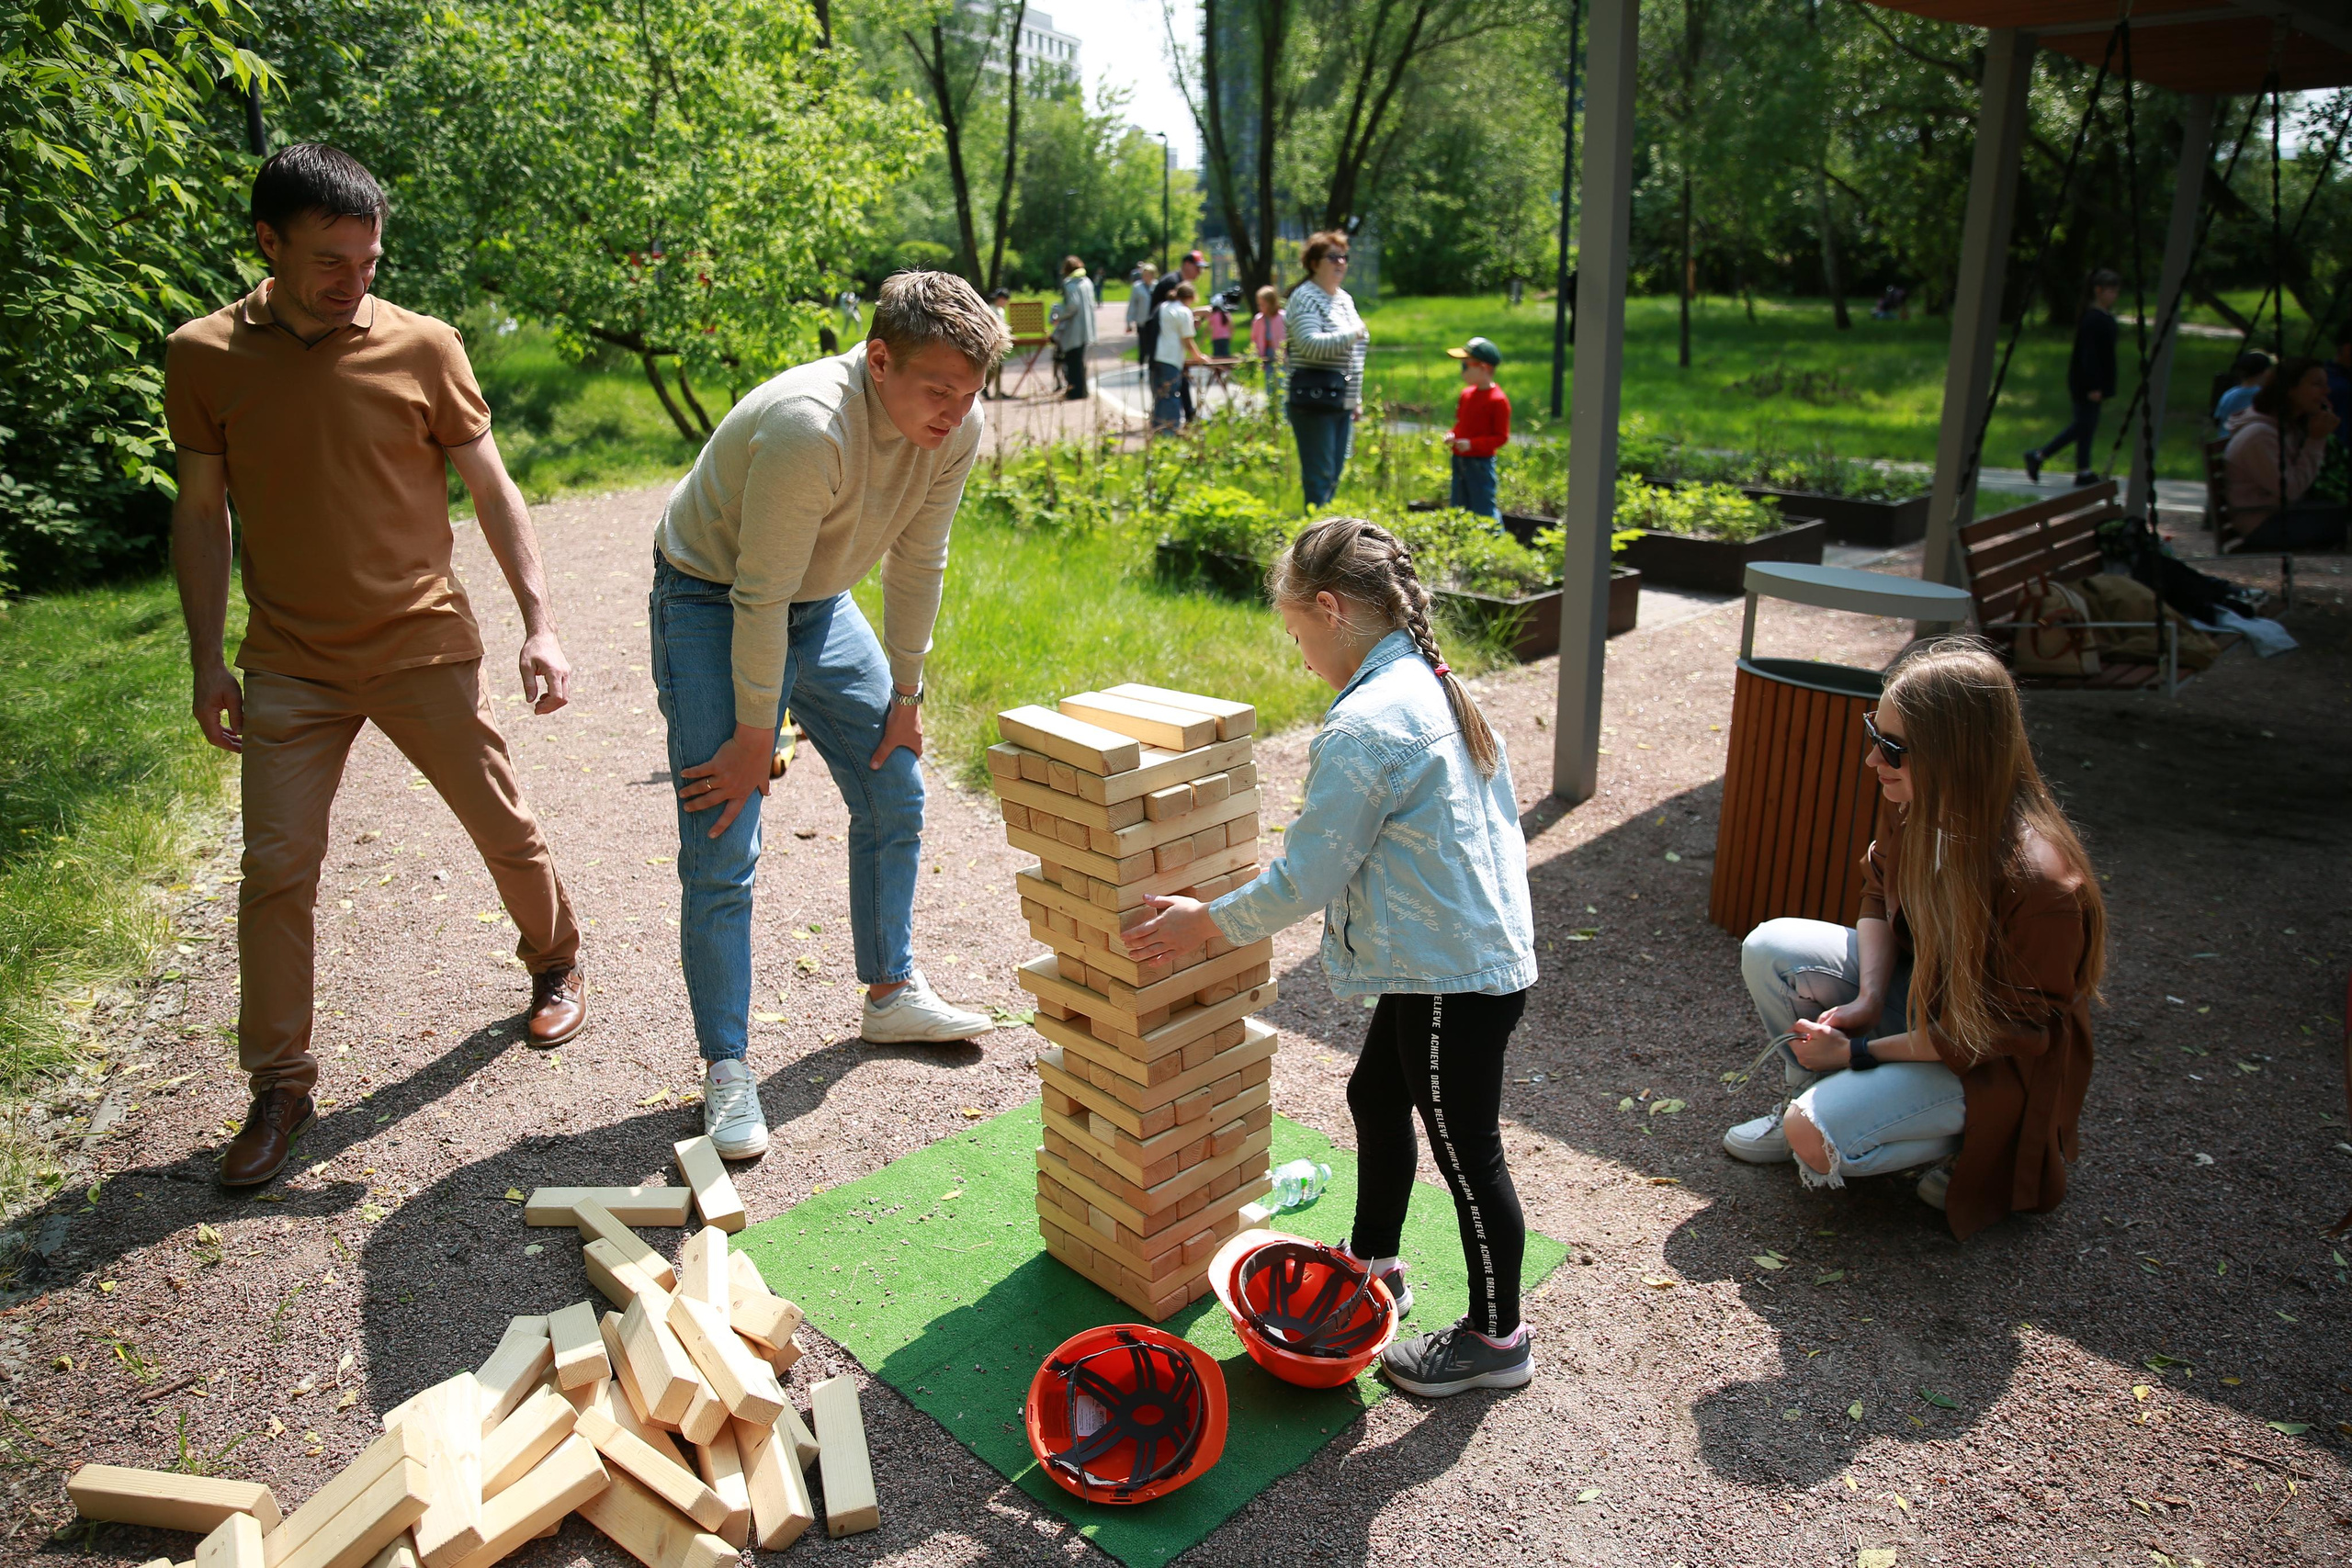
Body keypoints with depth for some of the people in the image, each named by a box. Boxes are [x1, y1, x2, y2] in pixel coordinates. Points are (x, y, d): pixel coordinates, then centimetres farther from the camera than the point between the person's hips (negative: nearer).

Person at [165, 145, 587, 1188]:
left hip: (425, 648, -1)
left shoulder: (423, 348, -5)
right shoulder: (204, 356, -1)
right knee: (275, 869, 0)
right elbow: (202, 510, 5)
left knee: (506, 831, 8)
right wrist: (207, 660, 1)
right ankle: (279, 1085, 15)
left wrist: (539, 622, -9)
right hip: (290, 665, 1)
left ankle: (555, 963, 36)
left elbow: (491, 490, 0)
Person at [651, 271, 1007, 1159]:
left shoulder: (956, 427, -14)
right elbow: (758, 597, -28)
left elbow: (917, 564, -1)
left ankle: (891, 994, 28)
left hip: (820, 603, 7)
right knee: (722, 849, -10)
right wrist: (755, 737, -20)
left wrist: (904, 695, 3)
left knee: (896, 793, 11)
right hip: (712, 605, -7)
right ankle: (725, 1068, 2)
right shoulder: (808, 428, -35)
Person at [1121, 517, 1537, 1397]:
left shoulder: (1361, 729, -24)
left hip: (1455, 978, -10)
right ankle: (1373, 1265, 42)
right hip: (1485, 946, 10)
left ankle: (1497, 1337, 26)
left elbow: (1303, 882, -20)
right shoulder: (1440, 687, 6)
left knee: (1465, 1151, 7)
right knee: (1376, 1096, 23)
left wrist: (1205, 922, -7)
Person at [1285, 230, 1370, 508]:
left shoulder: (1344, 298, 19)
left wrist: (1357, 398, 23)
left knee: (1335, 474, 11)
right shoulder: (1305, 298, -8)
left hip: (1342, 400, 9)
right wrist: (1352, 334, -19)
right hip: (1316, 399, -9)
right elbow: (1310, 345, -23)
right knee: (1319, 475, -10)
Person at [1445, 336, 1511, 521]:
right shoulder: (1466, 394, 8)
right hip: (1460, 461, 8)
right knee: (1458, 509, 15)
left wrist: (1472, 444, -24)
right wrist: (1452, 436, 0)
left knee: (1484, 511, -3)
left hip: (1480, 463, -8)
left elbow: (1502, 437, -15)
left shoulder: (1498, 400, -15)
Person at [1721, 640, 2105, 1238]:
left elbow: (2011, 1032, -24)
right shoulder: (1912, 803, -14)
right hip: (1921, 983, 7)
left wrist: (1860, 1051, -21)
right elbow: (1880, 892, 5)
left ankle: (1973, 1142, 3)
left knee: (1815, 1141, -22)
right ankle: (1819, 1098, 8)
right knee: (1768, 949, -12)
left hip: (1999, 1062, -7)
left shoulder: (2038, 881, -34)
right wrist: (1868, 998, -11)